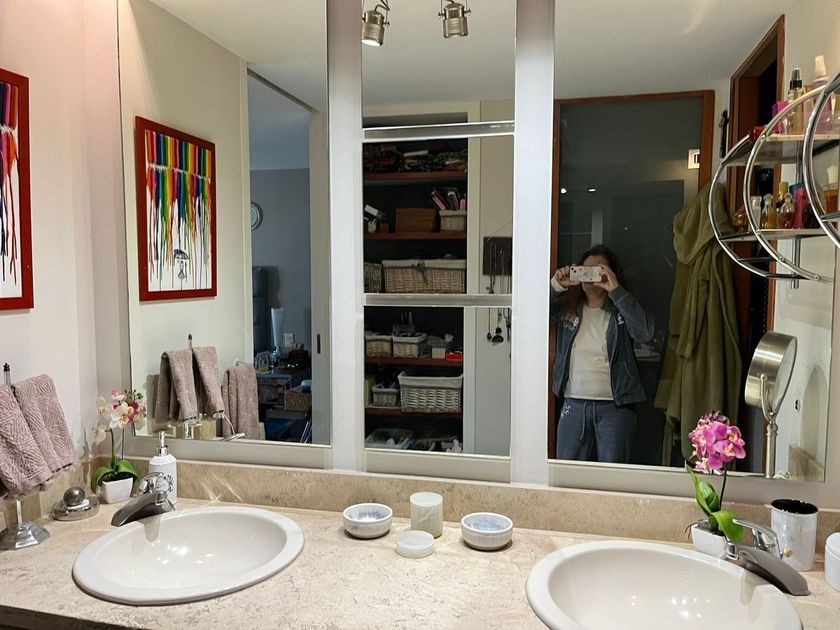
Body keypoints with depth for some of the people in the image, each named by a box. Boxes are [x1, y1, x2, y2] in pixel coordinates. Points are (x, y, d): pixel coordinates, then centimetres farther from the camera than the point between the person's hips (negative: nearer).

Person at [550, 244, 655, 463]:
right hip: (573, 404, 2)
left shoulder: (621, 309, 1)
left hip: (615, 406, -2)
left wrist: (616, 291, -19)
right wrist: (556, 285, -18)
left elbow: (645, 333, -18)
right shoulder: (567, 307, 7)